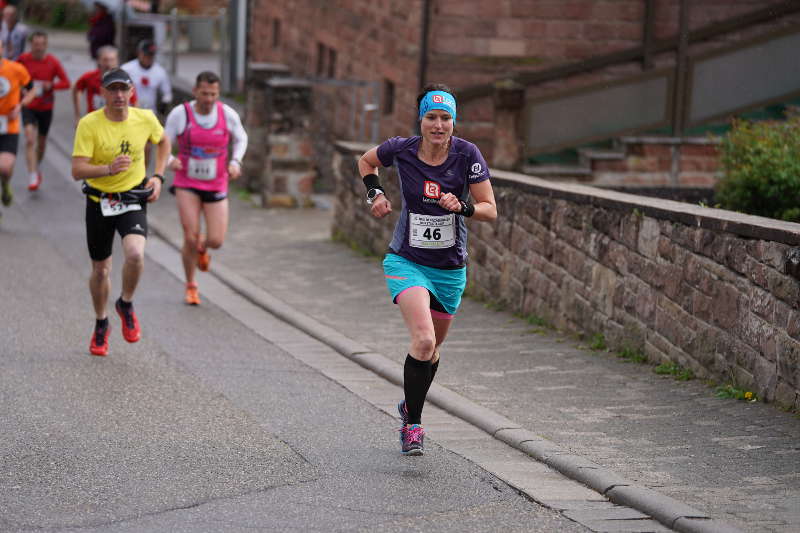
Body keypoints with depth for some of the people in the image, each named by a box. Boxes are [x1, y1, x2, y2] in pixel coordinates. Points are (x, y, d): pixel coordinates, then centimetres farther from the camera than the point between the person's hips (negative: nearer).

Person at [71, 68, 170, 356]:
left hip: (133, 200, 0)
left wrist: (158, 176, 6)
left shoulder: (145, 119, -6)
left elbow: (163, 142, 17)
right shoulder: (89, 124, -14)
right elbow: (77, 170, -20)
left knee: (135, 254, -26)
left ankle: (126, 305, 3)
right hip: (99, 201, 0)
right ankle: (101, 325, 36)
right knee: (100, 270, 10)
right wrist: (109, 169, -38)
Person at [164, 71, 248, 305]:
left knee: (216, 241, -5)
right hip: (187, 183, -2)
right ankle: (191, 286, 14)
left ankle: (202, 247, 35)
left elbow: (241, 138, 11)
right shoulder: (180, 113, -12)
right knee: (190, 238, -10)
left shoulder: (227, 113, -7)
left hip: (216, 186, 2)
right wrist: (170, 161, -26)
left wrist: (236, 162, -6)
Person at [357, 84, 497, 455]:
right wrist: (374, 193, -3)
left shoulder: (467, 154, -11)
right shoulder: (401, 149, -10)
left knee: (432, 348, 17)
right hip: (407, 261, -2)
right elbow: (366, 161, 13)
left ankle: (411, 407, 45)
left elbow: (490, 210, -8)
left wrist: (463, 206, -26)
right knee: (424, 340, -23)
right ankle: (412, 425, -10)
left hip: (450, 267, 2)